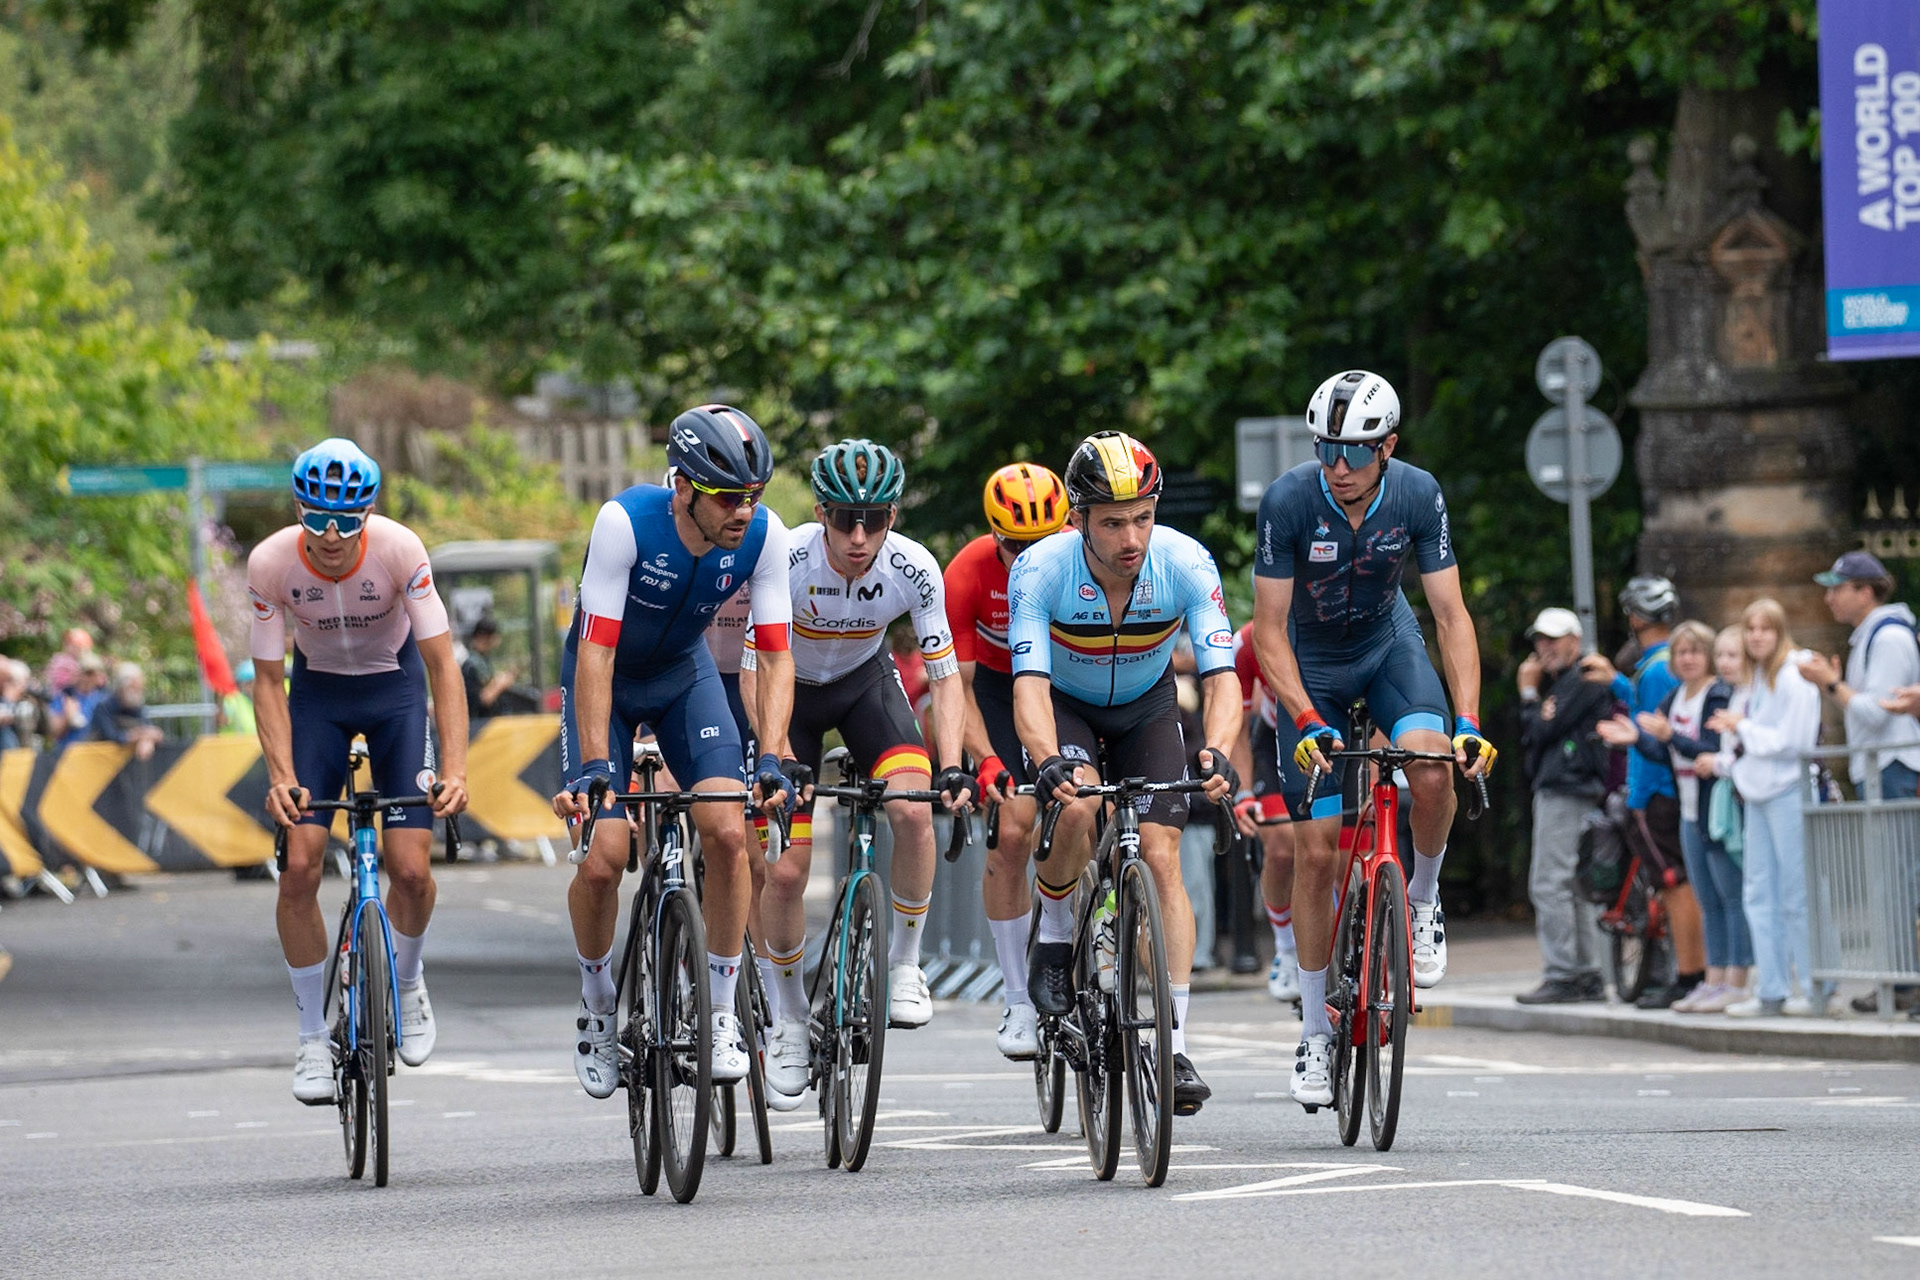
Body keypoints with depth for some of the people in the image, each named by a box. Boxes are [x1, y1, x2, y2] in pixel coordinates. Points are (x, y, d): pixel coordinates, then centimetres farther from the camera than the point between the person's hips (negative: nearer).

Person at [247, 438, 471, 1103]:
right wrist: (281, 776, -29)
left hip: (394, 685, -1)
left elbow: (442, 666, -25)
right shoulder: (270, 562, -25)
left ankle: (407, 980, 21)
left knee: (412, 869, -12)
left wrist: (454, 769, -35)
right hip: (317, 691, 1)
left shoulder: (400, 550, -28)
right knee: (299, 868, -12)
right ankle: (312, 1038, 3)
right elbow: (268, 680, -16)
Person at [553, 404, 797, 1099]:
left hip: (684, 675, 3)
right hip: (606, 678, -2)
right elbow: (596, 654, -33)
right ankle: (597, 1009, 12)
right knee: (602, 859, -14)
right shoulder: (625, 522, -34)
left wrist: (772, 759, -32)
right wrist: (593, 767, -39)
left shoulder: (763, 535, -24)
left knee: (728, 832, -18)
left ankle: (721, 1013, -3)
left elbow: (775, 656, -20)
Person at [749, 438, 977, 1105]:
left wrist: (953, 767, -32)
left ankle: (904, 963, -5)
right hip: (790, 692, -1)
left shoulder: (915, 569, -26)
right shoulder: (786, 560, -32)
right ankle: (790, 1014, 14)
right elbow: (758, 670, -29)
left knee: (913, 811, -27)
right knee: (785, 869, -9)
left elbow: (945, 677, -19)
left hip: (865, 681, 1)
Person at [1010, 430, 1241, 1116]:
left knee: (1161, 859, -13)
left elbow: (1221, 676, -31)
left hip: (1147, 708, 1)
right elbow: (1030, 683, -38)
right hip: (1066, 706, -1)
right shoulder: (1040, 569, -32)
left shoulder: (1187, 564, -29)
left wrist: (1217, 752, -51)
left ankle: (1175, 1050, -13)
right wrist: (1047, 762, -57)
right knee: (1079, 805, -33)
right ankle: (1054, 934, -4)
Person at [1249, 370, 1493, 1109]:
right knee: (1317, 848, -6)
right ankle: (1315, 1030, 5)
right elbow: (1269, 630, -23)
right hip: (1310, 665, -1)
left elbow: (1451, 614, -19)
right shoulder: (1288, 501, -27)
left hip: (1388, 646, 1)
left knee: (1433, 767, -30)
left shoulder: (1417, 496, -21)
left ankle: (1424, 898, -1)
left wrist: (1468, 721, -31)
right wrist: (1306, 721, -36)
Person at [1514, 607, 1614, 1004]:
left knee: (1549, 884, -12)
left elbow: (1542, 732, -17)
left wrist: (1529, 693, -3)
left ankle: (1561, 977, -13)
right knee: (1574, 887, 12)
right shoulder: (1558, 683, 22)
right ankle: (1589, 975, 14)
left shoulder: (1581, 682, -11)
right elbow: (1529, 739, 18)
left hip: (1566, 792, -11)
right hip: (1554, 791, 11)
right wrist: (1531, 693, 8)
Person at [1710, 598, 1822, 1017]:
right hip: (1759, 794, 9)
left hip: (1788, 791, -9)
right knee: (1759, 895, 6)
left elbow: (1792, 741, -16)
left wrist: (1744, 727, -8)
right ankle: (1770, 991, 8)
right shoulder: (1760, 678, 16)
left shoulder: (1794, 678, -11)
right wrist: (1738, 732, 5)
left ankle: (1815, 989, 1)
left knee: (1797, 897, -5)